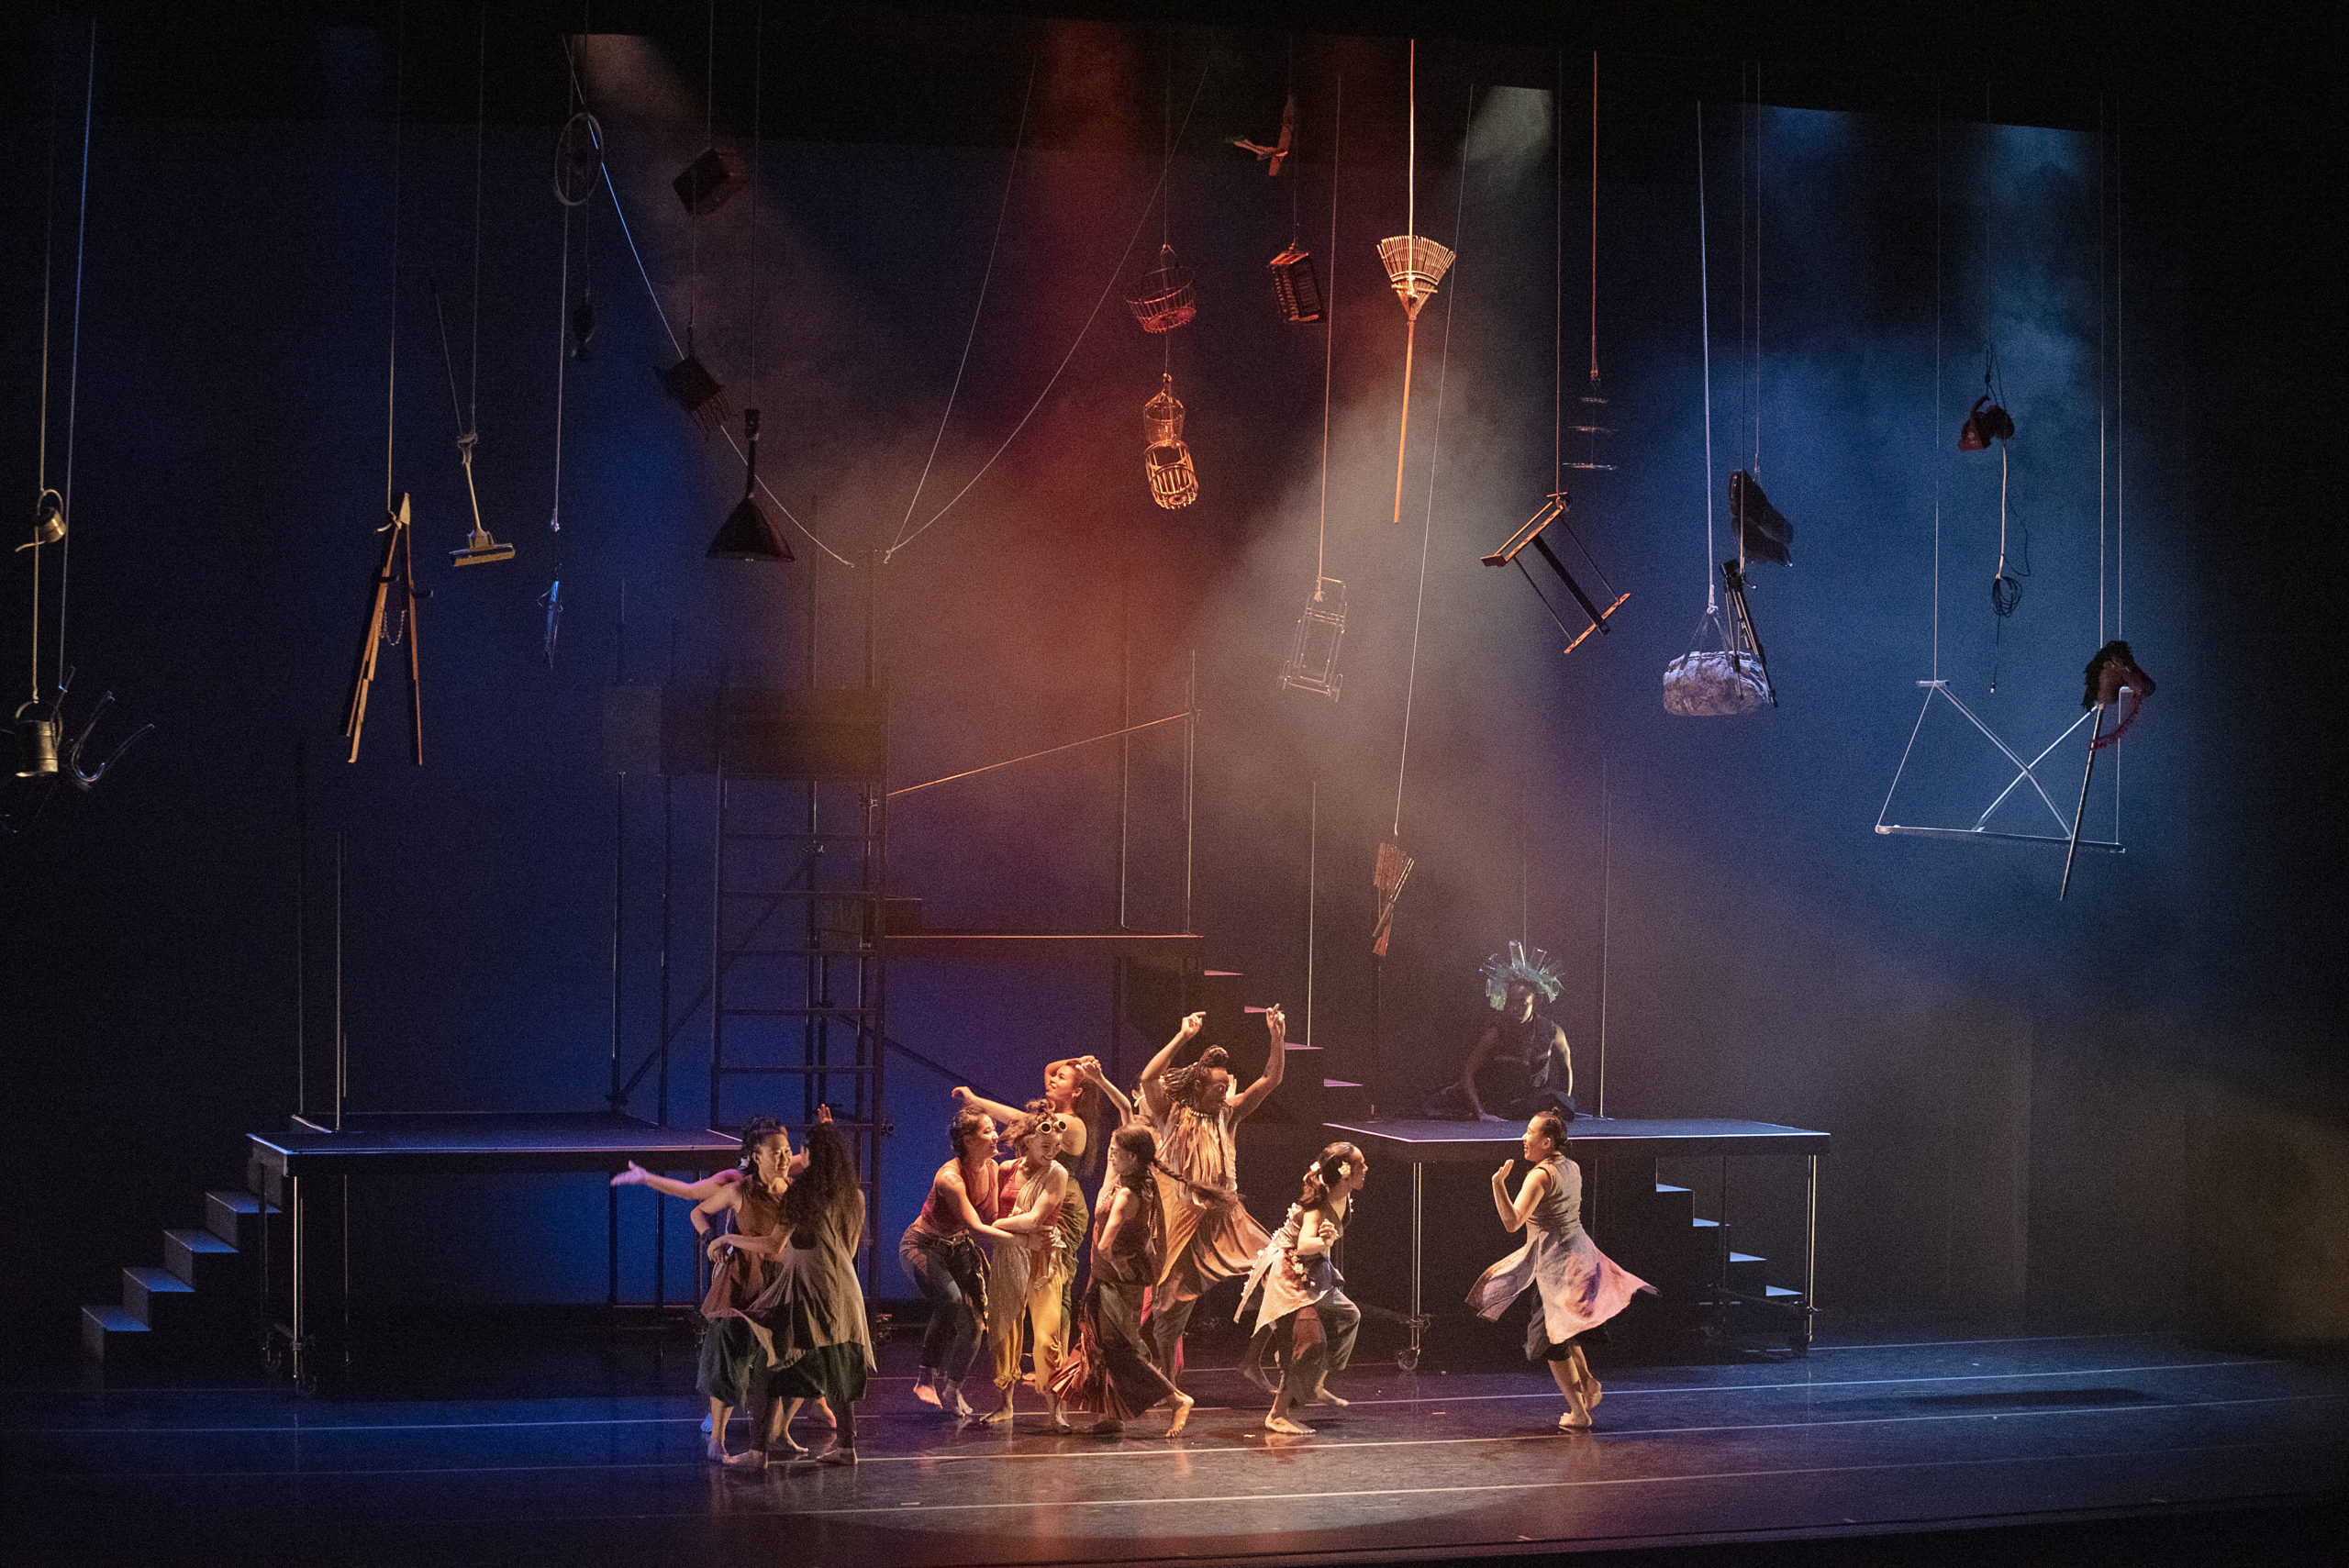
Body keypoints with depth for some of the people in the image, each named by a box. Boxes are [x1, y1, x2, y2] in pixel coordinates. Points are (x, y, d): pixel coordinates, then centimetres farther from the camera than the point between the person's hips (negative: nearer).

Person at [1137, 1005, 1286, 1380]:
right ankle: (1167, 1379, 15)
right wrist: (1183, 1036, -24)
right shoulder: (1172, 1115, -3)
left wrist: (1278, 1038, -7)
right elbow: (1148, 1078, -21)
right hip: (1184, 1219, -4)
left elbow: (1270, 1081, 6)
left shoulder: (1226, 1115, 9)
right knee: (1174, 1302, 2)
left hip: (1225, 1217, 4)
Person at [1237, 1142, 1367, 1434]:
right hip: (1288, 1274, -10)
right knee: (1307, 1340, -19)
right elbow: (1303, 1245, -46)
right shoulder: (1318, 1206, -30)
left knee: (1347, 1316, 20)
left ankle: (1315, 1387, 32)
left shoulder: (1343, 1198, -5)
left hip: (1312, 1273, 10)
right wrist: (1324, 1241, -61)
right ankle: (1277, 1415, -17)